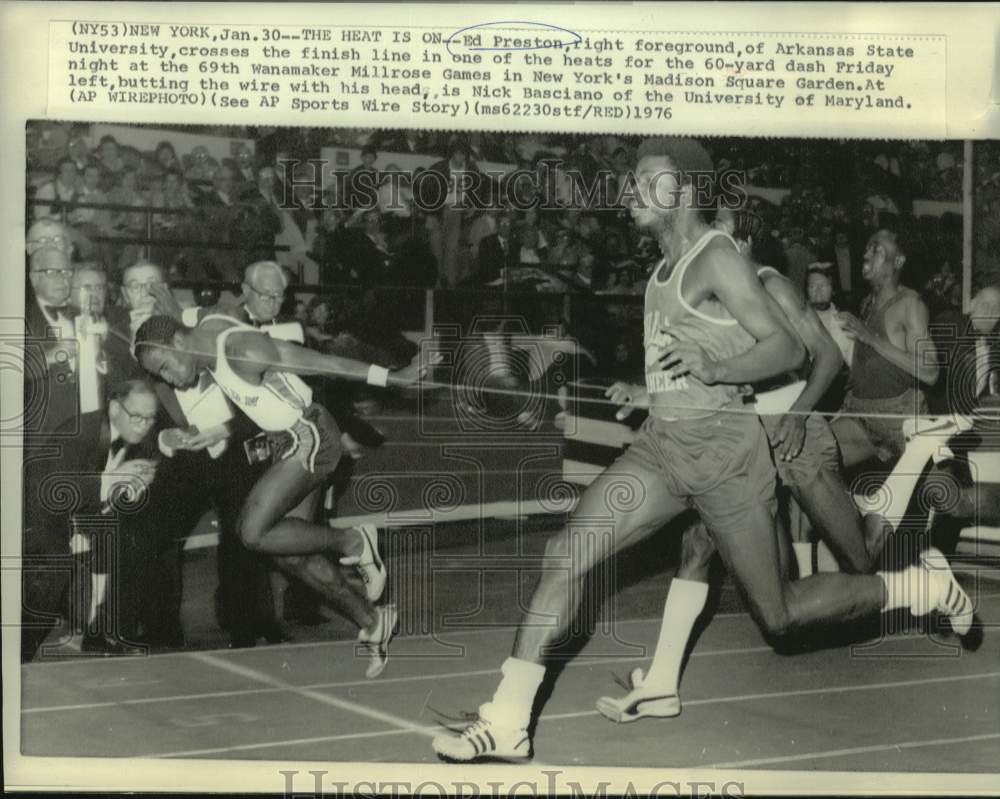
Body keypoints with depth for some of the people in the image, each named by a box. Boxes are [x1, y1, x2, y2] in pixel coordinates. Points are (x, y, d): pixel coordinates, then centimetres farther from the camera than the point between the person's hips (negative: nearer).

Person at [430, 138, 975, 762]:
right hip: (662, 445, 8)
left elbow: (789, 348, -18)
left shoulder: (717, 257, -13)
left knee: (779, 617, 2)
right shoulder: (668, 266, 13)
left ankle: (928, 586, 24)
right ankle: (507, 723, -6)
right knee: (565, 554, -7)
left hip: (722, 447, -8)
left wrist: (714, 370, -31)